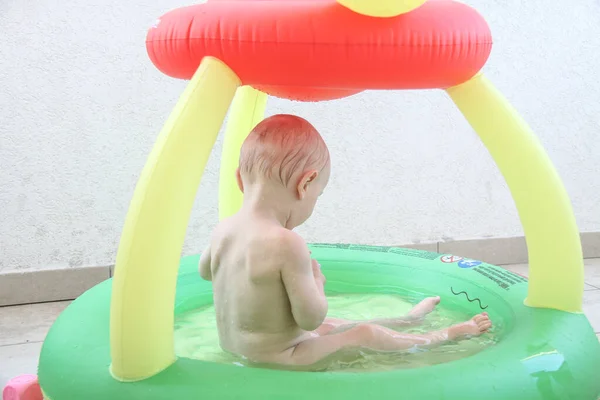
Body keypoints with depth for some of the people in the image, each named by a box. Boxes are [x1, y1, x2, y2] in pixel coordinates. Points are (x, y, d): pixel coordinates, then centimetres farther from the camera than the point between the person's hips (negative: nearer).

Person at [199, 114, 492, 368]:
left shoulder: (223, 229, -7)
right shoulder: (286, 243, -32)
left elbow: (205, 271, 15)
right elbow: (312, 317, -26)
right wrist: (316, 280, -8)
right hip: (277, 360, -9)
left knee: (331, 326, 23)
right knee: (366, 334, 6)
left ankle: (406, 320, 40)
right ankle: (442, 337, 24)